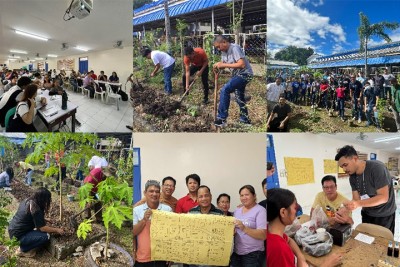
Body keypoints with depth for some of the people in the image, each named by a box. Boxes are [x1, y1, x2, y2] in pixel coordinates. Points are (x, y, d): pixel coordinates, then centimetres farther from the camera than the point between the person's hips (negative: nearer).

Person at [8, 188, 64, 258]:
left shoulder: (27, 201, 1)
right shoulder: (35, 209, -25)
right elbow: (42, 228, -19)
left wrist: (44, 220, 13)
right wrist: (57, 230, -8)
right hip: (18, 236, -9)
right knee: (46, 236, -17)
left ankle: (24, 244, 13)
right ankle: (22, 250, 0)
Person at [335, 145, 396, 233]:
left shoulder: (377, 168, -26)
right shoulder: (352, 176, -6)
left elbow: (384, 197, -28)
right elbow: (356, 199, -6)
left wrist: (359, 203, -39)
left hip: (384, 215, -5)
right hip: (366, 213, 5)